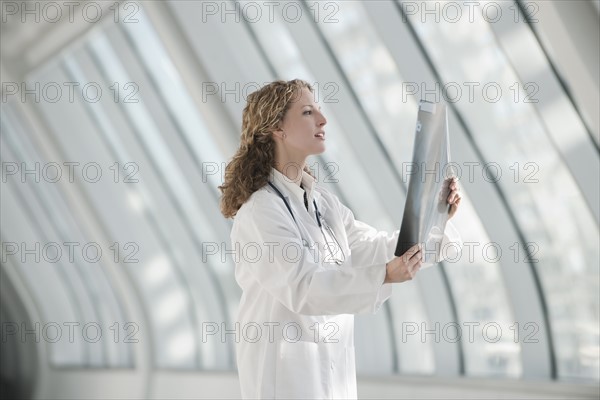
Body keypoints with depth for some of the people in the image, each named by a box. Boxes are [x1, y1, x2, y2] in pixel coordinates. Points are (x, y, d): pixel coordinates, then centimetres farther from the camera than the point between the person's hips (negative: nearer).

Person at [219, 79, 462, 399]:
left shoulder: (321, 201, 8)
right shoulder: (260, 211, -18)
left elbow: (373, 249, 8)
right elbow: (302, 286, -27)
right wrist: (385, 276, -36)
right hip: (285, 368, -8)